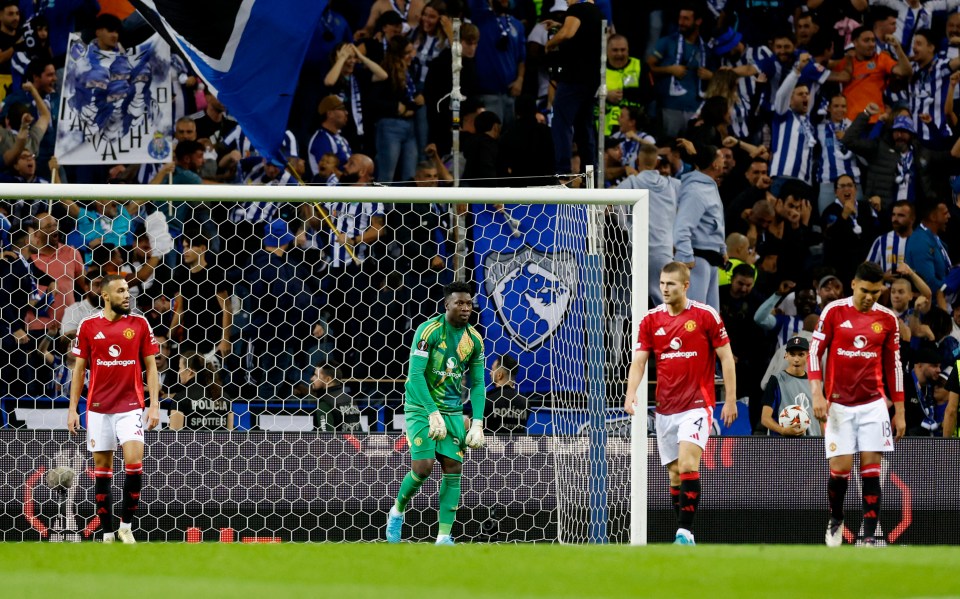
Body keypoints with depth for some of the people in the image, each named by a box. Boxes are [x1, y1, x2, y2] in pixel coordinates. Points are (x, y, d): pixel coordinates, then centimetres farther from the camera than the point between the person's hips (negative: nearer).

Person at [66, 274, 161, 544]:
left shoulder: (139, 324, 2)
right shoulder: (89, 326, 2)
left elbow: (150, 366, 5)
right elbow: (79, 369, 7)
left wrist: (154, 404, -3)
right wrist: (73, 408, 2)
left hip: (130, 405, -1)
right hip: (98, 407, 1)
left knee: (134, 461, -15)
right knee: (102, 467, 3)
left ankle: (126, 525, 0)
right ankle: (107, 533, 10)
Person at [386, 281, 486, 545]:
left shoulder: (474, 340, 3)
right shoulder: (429, 331, -13)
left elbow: (477, 384, 8)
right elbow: (415, 374, -17)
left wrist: (477, 423, -3)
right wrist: (433, 414, -23)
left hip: (453, 411, 5)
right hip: (421, 406, -5)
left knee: (453, 468, -6)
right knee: (423, 466, -15)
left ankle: (444, 537, -5)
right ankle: (397, 511, 15)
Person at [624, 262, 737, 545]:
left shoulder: (706, 315, -4)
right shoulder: (650, 320, 5)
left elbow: (726, 357, 0)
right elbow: (639, 361, 1)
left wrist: (730, 400, -4)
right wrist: (631, 394, -16)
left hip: (697, 405, -4)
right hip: (665, 409, 4)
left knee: (688, 466, -20)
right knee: (675, 474, 7)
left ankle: (685, 532, -22)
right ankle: (683, 539, 14)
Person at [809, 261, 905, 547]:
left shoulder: (887, 319, 5)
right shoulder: (834, 311, -2)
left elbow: (893, 365, 10)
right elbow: (815, 352, -2)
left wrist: (899, 412, 9)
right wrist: (817, 394, -13)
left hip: (873, 404, 1)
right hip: (839, 404, -1)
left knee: (871, 468, -6)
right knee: (840, 466, -7)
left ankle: (870, 536, -6)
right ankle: (836, 519, 20)